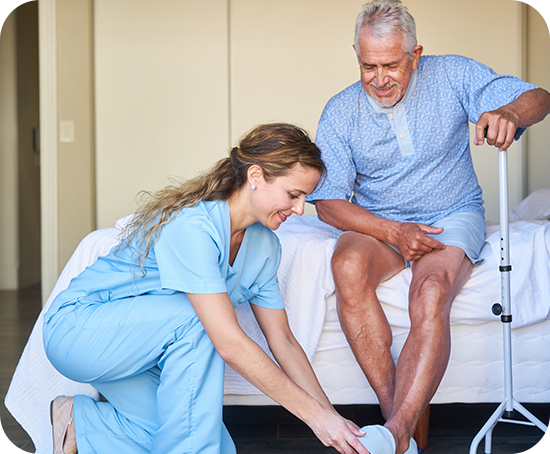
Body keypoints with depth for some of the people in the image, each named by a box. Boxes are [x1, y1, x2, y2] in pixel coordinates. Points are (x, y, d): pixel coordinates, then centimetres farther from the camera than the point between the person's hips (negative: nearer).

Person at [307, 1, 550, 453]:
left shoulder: (452, 76, -5)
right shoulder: (340, 112, -2)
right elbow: (329, 201, -5)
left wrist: (509, 112, -36)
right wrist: (392, 232, -21)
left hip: (453, 217, -1)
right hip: (378, 224, 1)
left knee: (431, 293, -33)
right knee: (348, 266, -33)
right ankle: (401, 416, -32)